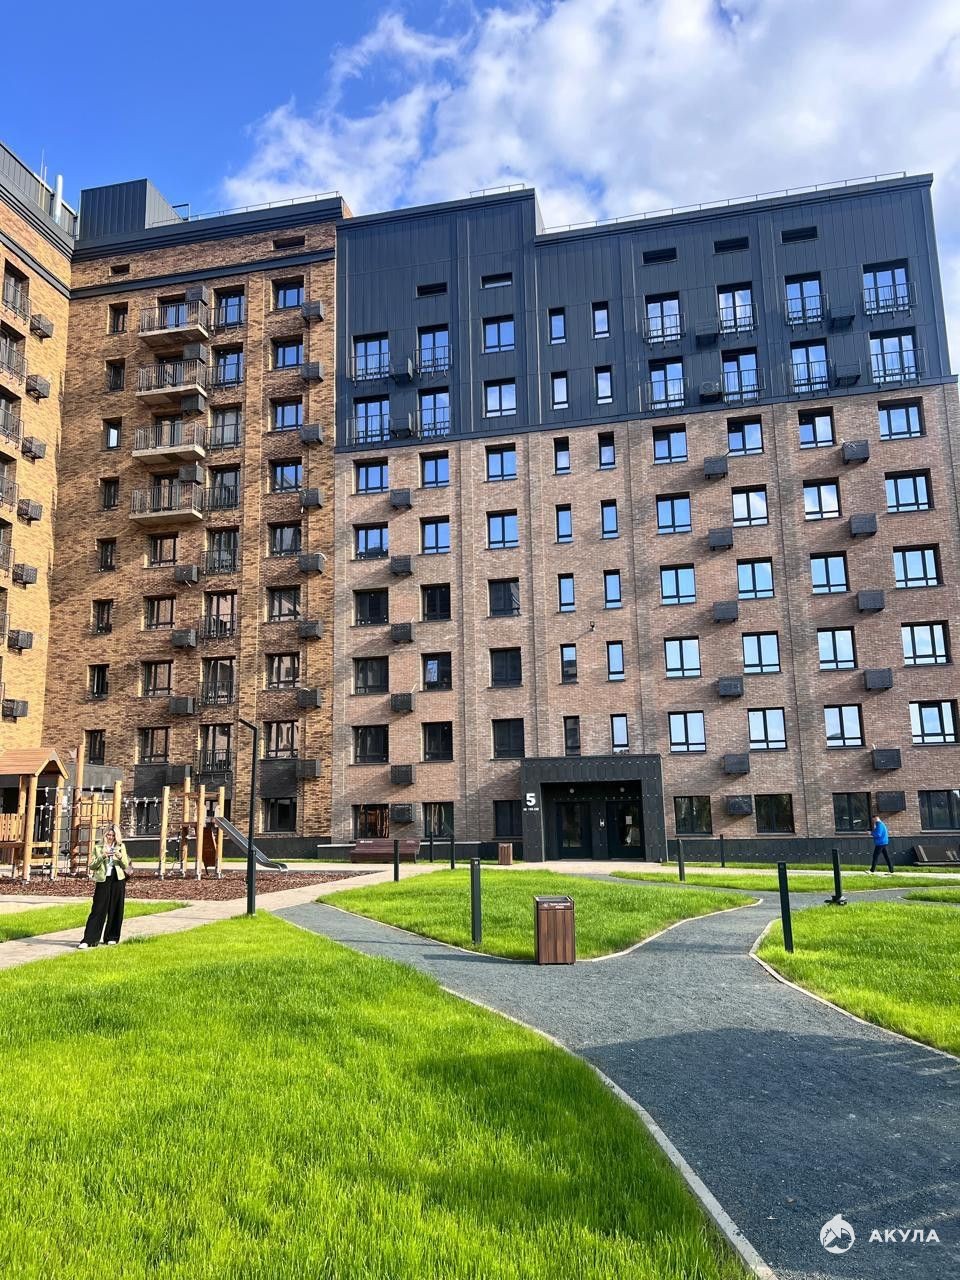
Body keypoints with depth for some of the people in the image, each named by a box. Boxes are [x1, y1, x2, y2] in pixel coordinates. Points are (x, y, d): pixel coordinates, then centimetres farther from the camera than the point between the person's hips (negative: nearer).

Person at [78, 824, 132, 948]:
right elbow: (92, 865, 0)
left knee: (115, 910, 5)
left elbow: (126, 865, 7)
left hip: (118, 880, 2)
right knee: (98, 910, -6)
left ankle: (112, 938, 16)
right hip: (103, 880, -2)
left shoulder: (121, 847, 10)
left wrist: (120, 857, -12)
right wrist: (102, 856, -15)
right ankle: (88, 940, -6)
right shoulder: (98, 848, 7)